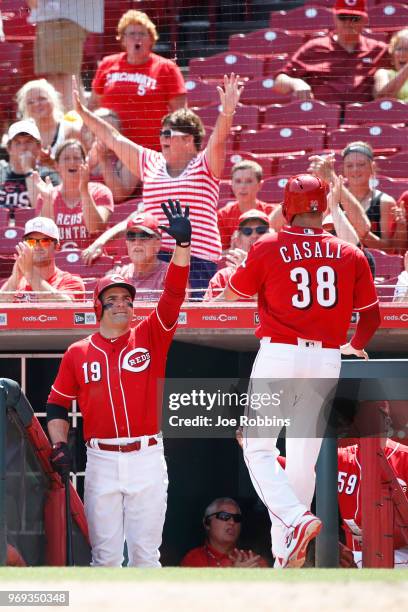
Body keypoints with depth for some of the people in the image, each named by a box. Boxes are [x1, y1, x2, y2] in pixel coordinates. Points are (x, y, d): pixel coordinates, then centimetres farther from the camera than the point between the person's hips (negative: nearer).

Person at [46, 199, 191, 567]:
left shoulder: (150, 337, 5)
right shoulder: (78, 353, 7)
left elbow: (173, 295, -7)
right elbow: (57, 404, 13)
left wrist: (182, 243, -18)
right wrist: (59, 445, -3)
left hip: (147, 457, 0)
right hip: (102, 461, 1)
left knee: (145, 550, 3)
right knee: (105, 551, 2)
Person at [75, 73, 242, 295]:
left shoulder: (204, 165, 5)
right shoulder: (151, 163, 18)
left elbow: (218, 140, -13)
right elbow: (113, 139, 21)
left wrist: (227, 112, -32)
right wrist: (82, 111, 22)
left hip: (199, 260, -4)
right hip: (154, 258, 4)